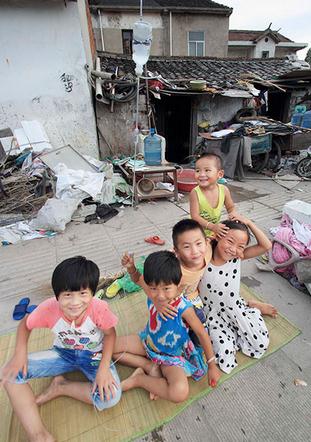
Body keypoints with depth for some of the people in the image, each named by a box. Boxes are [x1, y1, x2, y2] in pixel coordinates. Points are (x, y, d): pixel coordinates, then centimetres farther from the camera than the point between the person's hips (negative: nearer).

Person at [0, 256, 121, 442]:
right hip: (64, 354, 2)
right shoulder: (49, 308, -27)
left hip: (94, 355, -1)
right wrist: (20, 353, -21)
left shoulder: (99, 308, -32)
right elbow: (25, 325, -5)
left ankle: (60, 387, -2)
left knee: (111, 397, -26)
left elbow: (110, 333, -14)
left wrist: (104, 368, -24)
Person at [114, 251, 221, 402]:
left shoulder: (183, 308, -34)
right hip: (148, 342, 5)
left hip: (171, 355, -4)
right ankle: (150, 366, -4)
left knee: (180, 392, -34)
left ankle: (138, 379, -8)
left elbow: (202, 334, -18)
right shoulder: (152, 296, -22)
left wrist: (212, 365, -7)